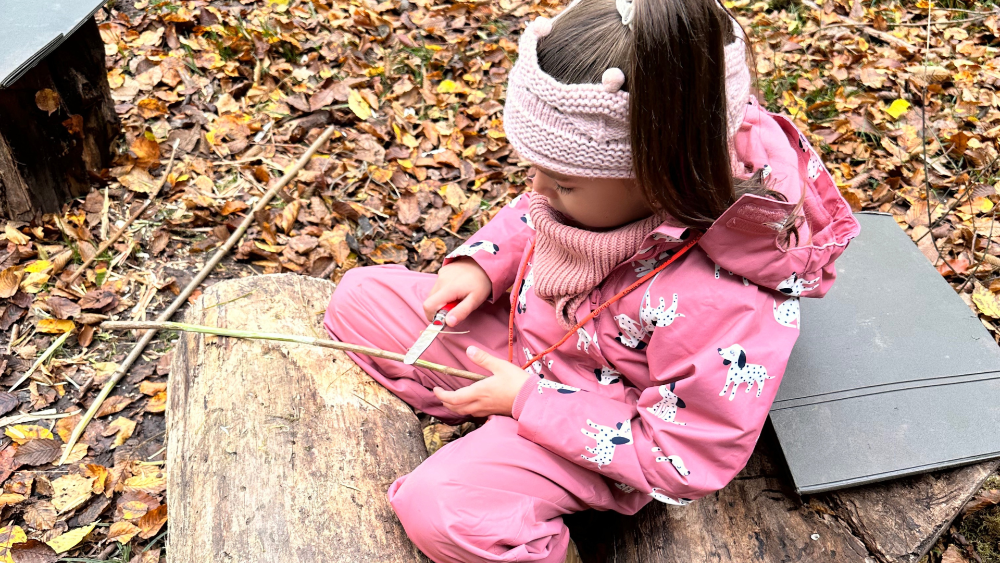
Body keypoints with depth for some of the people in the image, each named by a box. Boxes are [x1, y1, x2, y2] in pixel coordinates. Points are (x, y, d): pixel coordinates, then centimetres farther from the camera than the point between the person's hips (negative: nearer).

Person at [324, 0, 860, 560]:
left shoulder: (721, 304, -38)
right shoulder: (621, 170, -18)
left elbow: (683, 463, -27)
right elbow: (531, 214, 7)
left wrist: (529, 402, -23)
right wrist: (480, 264, -11)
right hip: (525, 335, 8)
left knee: (441, 509, -30)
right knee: (359, 297, 4)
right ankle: (483, 434, 2)